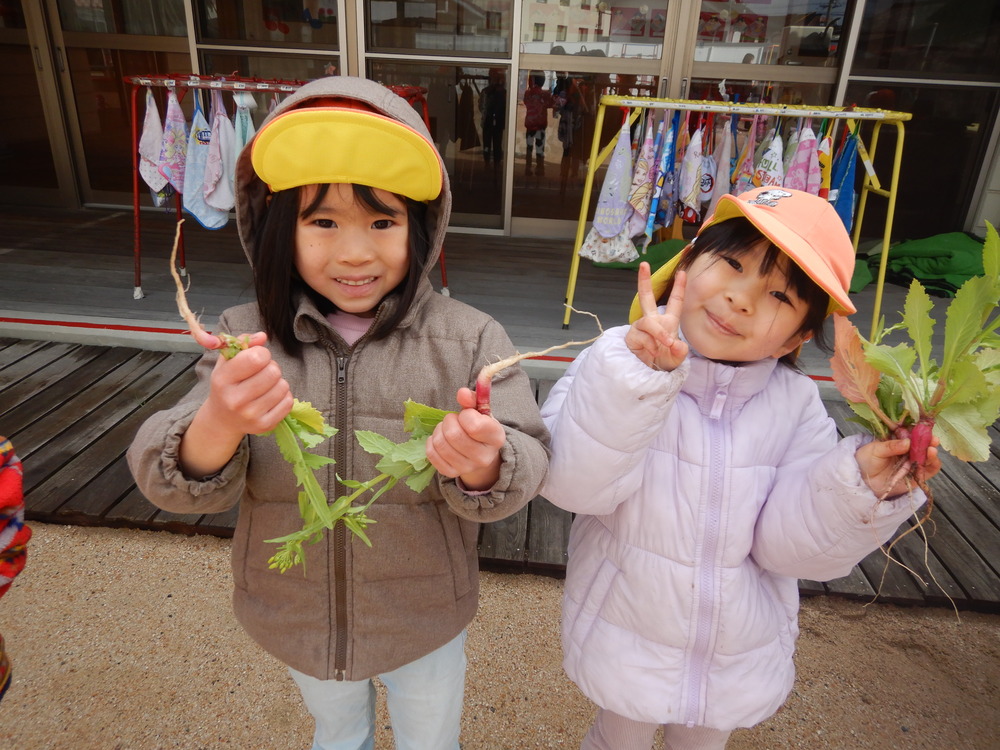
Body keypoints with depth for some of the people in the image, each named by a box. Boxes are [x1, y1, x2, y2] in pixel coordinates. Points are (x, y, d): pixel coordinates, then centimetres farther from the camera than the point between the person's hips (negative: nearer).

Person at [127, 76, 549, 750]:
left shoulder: (468, 337, -18)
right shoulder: (244, 338, -14)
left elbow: (528, 462, -22)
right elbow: (179, 484, -18)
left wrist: (480, 466, -46)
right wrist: (219, 426, -41)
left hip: (424, 622, -1)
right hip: (298, 619, 2)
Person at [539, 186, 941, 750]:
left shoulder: (796, 402, -12)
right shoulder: (619, 360, -22)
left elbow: (788, 544, -16)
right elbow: (573, 484, -34)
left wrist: (860, 486, -33)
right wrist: (639, 376, -44)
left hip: (742, 657, 3)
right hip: (627, 637, -2)